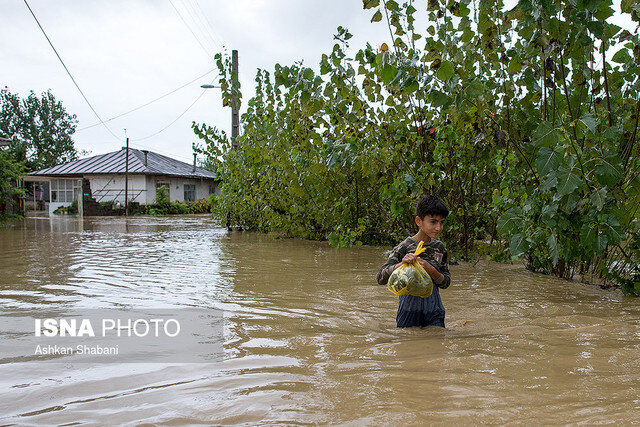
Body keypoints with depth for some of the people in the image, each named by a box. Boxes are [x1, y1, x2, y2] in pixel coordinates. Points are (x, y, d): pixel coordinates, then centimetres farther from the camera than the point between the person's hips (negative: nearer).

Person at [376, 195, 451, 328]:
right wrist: (402, 264, -32)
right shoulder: (404, 247, -11)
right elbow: (380, 278, -15)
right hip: (409, 310, -3)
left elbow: (446, 283, 3)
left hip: (434, 310, 3)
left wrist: (430, 269, -16)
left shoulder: (439, 247, 3)